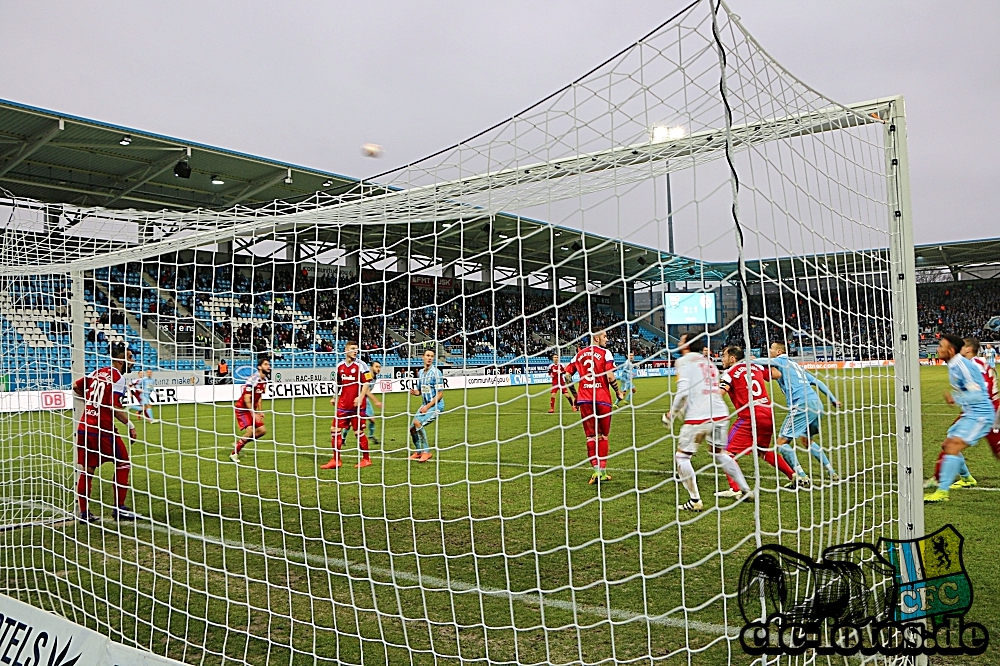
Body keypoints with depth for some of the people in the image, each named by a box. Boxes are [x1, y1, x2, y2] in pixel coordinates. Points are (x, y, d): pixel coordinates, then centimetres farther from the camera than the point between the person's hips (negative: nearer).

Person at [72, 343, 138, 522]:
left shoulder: (97, 372, 12)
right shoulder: (118, 377, -9)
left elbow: (76, 386, 21)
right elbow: (115, 407, -16)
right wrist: (130, 425, -7)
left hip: (84, 427, 7)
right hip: (102, 429, -7)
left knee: (86, 469, 10)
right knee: (123, 464, 6)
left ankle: (84, 512, 14)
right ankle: (119, 508, 9)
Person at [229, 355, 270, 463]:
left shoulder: (265, 380, 4)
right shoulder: (253, 379, -23)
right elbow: (246, 399, -23)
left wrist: (259, 411, 10)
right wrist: (253, 414, -23)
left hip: (252, 409, 9)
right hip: (242, 408, -9)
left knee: (262, 430, 1)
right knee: (250, 430, -22)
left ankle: (239, 442, 18)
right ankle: (234, 454, -5)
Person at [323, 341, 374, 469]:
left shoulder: (361, 365, -6)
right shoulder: (340, 366, 10)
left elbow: (366, 383, -11)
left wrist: (360, 398, -21)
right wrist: (335, 397, 20)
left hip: (357, 405, -5)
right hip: (343, 405, 6)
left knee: (359, 432, 0)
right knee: (335, 430, 3)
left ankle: (366, 459, 15)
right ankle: (336, 460, 12)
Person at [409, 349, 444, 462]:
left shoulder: (436, 373, -14)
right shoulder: (420, 372, 7)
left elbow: (440, 394, -16)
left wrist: (427, 406, -18)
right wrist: (414, 392, -6)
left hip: (436, 405, -8)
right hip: (425, 405, 8)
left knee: (418, 422, -24)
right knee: (412, 428, 7)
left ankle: (426, 452, -13)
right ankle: (419, 452, 30)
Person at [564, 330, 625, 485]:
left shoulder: (579, 354, 11)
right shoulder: (605, 353, -4)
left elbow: (567, 375, 9)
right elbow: (610, 376, -13)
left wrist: (574, 394, 19)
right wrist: (618, 393, 2)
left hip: (584, 399, 3)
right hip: (602, 399, -3)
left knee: (591, 436, 8)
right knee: (604, 436, 10)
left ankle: (596, 469, -2)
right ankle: (602, 471, 11)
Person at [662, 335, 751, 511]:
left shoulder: (684, 361, 1)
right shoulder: (709, 363, 23)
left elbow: (683, 392, -11)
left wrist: (672, 414, 1)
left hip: (698, 418, -7)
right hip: (720, 414, 7)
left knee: (681, 456, 5)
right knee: (720, 453, 26)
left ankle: (695, 501, 2)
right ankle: (745, 490, 27)